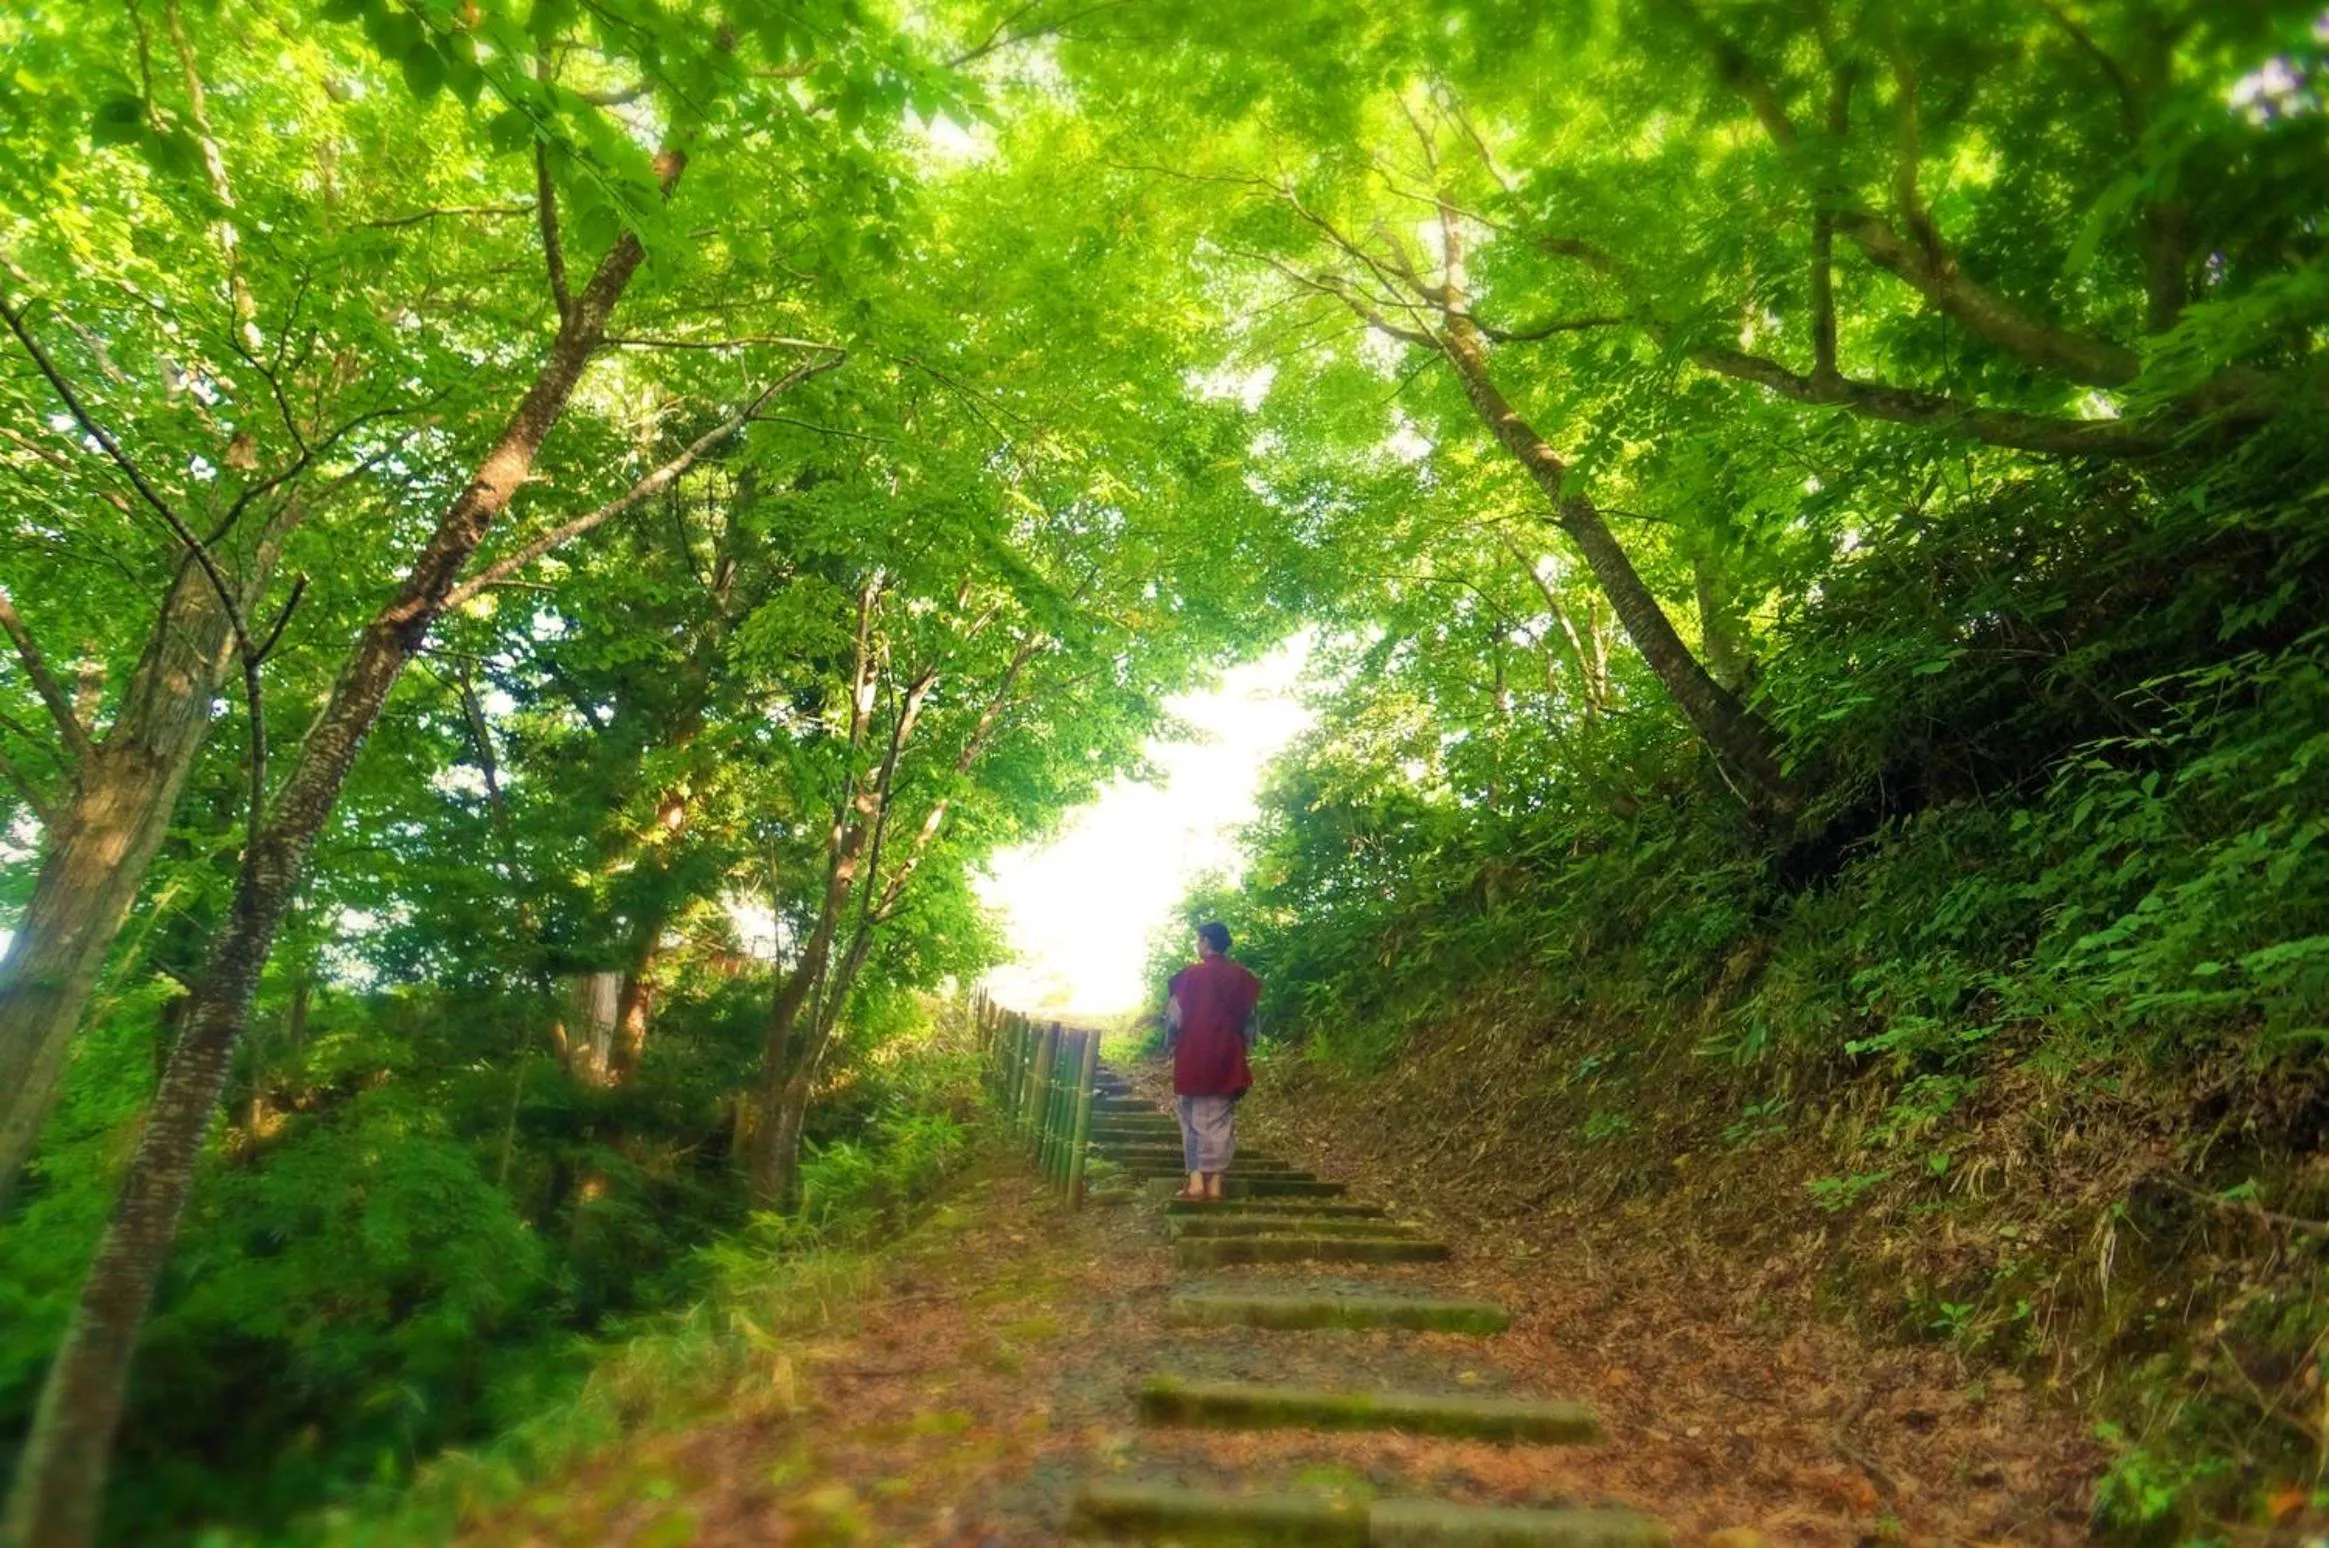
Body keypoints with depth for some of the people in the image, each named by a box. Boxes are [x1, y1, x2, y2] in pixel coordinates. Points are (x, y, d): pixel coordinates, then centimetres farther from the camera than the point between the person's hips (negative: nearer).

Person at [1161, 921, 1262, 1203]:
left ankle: (1195, 1181, 0)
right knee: (1220, 1119, 8)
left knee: (1193, 1118, 5)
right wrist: (1243, 1047, 20)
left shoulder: (1191, 974, -8)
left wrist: (1169, 1044, 11)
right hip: (1227, 1058, 3)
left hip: (1194, 1057, -3)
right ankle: (1214, 1181, 6)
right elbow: (1250, 1020, 8)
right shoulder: (1242, 978, 3)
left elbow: (1175, 1017, -5)